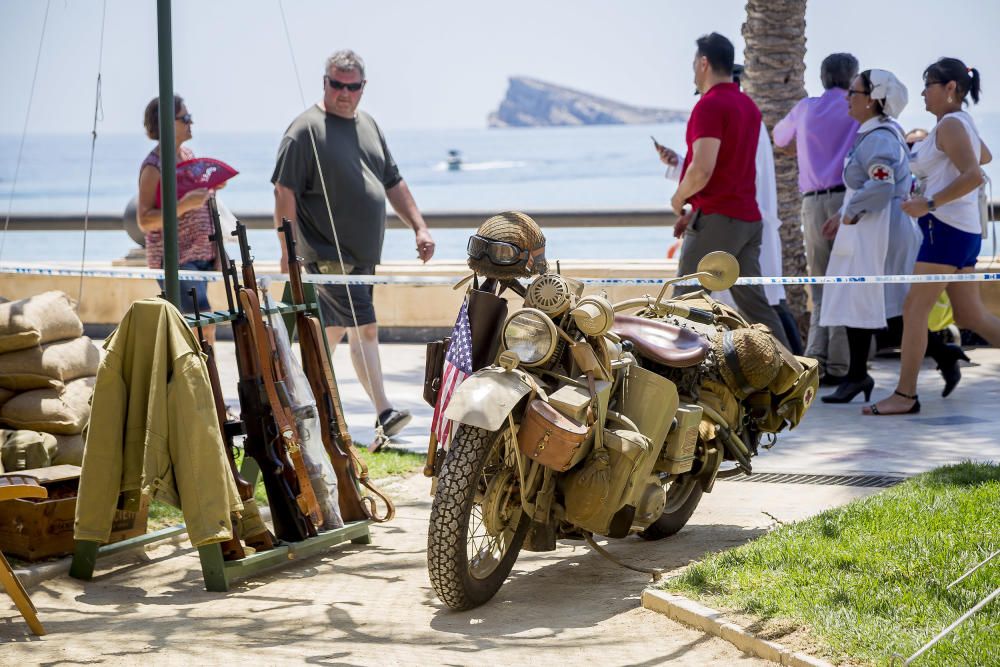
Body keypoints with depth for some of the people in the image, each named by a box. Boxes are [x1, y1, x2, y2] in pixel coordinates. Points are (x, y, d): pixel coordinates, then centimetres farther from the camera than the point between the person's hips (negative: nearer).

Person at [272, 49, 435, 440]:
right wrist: (288, 250, -17)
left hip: (364, 254, 8)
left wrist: (419, 227, 13)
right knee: (364, 328, -13)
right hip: (329, 255, -8)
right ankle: (384, 414, -13)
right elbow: (284, 191, -12)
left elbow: (393, 183, 21)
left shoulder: (368, 126, 15)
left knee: (333, 329, 10)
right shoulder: (306, 130, -9)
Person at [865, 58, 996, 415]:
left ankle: (905, 395, -7)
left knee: (914, 309, -8)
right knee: (970, 315, 9)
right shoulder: (964, 124, 18)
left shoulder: (950, 125, -11)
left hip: (946, 227, -10)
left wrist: (929, 203, -24)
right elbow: (985, 157, 39)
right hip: (965, 230, 10)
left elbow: (973, 175, -24)